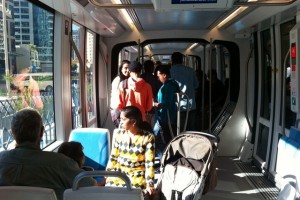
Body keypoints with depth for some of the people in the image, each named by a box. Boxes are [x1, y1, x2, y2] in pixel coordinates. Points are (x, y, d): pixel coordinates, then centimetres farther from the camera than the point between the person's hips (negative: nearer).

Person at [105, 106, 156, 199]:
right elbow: (113, 158, 9)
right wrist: (106, 178, 3)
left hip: (138, 175, -3)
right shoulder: (118, 134, 3)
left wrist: (149, 184, -18)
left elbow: (149, 163, -10)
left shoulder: (148, 137, -7)